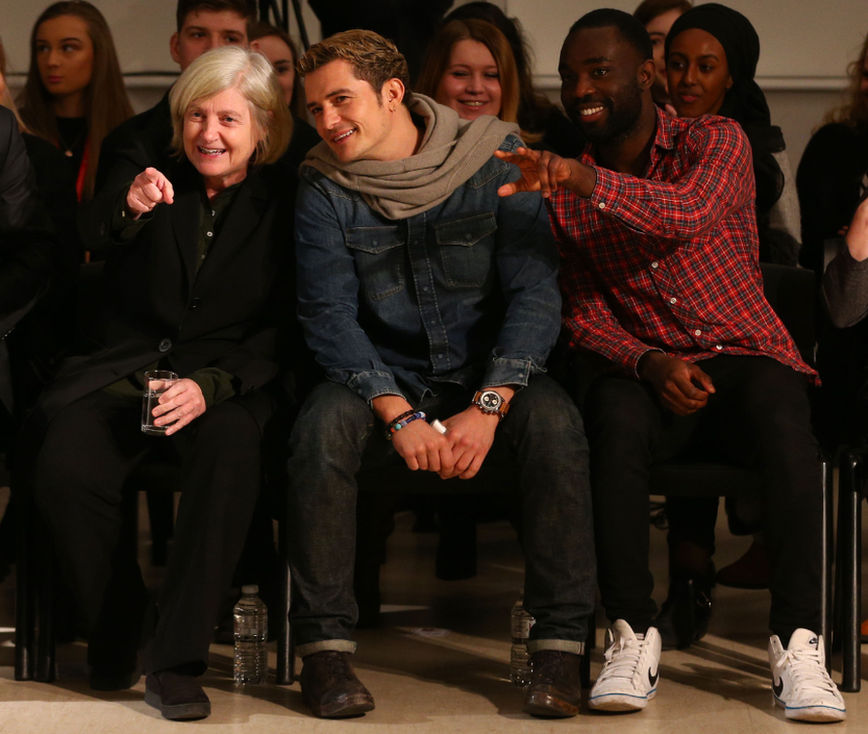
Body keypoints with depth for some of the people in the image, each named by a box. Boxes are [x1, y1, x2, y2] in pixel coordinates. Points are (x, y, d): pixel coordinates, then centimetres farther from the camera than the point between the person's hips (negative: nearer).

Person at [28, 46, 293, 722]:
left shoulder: (283, 204, 6)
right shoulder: (153, 182, 11)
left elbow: (284, 330, 0)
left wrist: (212, 384, -18)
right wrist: (128, 215, -18)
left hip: (227, 379, -2)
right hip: (125, 369, 2)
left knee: (232, 451, -38)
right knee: (64, 469, -29)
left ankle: (176, 660, -30)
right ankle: (118, 636, -6)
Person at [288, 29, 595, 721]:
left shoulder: (496, 161, -6)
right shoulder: (325, 190, -1)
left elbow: (535, 292, -11)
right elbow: (328, 315, -8)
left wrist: (487, 407, -24)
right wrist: (400, 415, -23)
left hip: (489, 377, -1)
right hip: (385, 379, 1)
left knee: (555, 421, -32)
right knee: (322, 424, -31)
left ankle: (561, 645, -27)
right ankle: (325, 647, -25)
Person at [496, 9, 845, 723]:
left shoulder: (715, 141, 2)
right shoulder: (564, 189, 13)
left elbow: (691, 214, -21)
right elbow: (582, 312, 5)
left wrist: (581, 179, -37)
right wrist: (650, 363, -16)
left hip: (746, 357, -2)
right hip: (647, 369, 2)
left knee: (779, 405, -37)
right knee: (613, 410, -35)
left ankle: (798, 642, -37)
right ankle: (633, 637, -30)